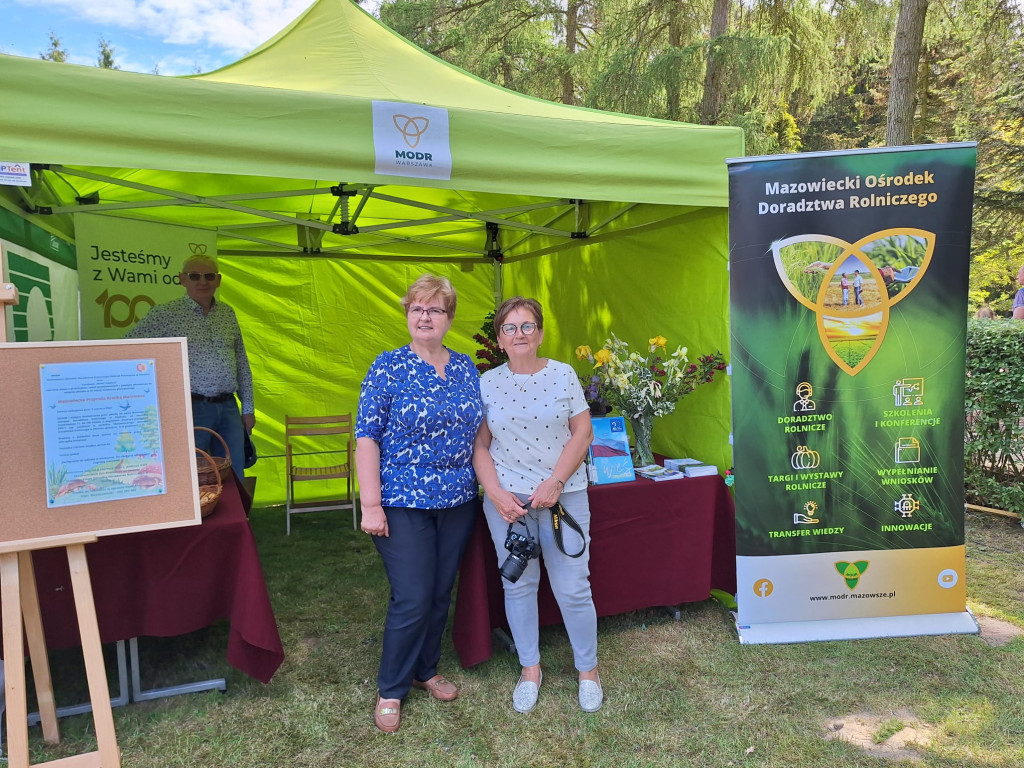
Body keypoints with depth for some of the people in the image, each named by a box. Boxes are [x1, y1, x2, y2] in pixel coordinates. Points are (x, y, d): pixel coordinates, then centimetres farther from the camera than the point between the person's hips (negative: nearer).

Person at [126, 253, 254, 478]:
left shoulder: (227, 313, 11)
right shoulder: (166, 313, -3)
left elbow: (242, 364, 15)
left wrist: (248, 408, 13)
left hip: (228, 409, 4)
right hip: (191, 409, -4)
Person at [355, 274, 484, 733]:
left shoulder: (466, 368, 7)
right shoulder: (388, 367, -7)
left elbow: (479, 431, 14)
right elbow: (367, 438, -10)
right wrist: (371, 504, -14)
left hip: (457, 503, 5)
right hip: (403, 505, -4)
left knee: (441, 594, 14)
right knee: (412, 599, -2)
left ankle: (425, 670, 37)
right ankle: (390, 690, 21)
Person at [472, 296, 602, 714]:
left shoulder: (563, 375, 0)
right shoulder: (487, 383, 2)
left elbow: (582, 433, -2)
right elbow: (479, 445, 3)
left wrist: (555, 482, -12)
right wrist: (496, 492, -10)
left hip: (563, 494, -1)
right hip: (506, 498, 2)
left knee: (573, 587, 2)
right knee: (518, 584, 11)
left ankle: (588, 670, 25)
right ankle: (530, 669, 30)